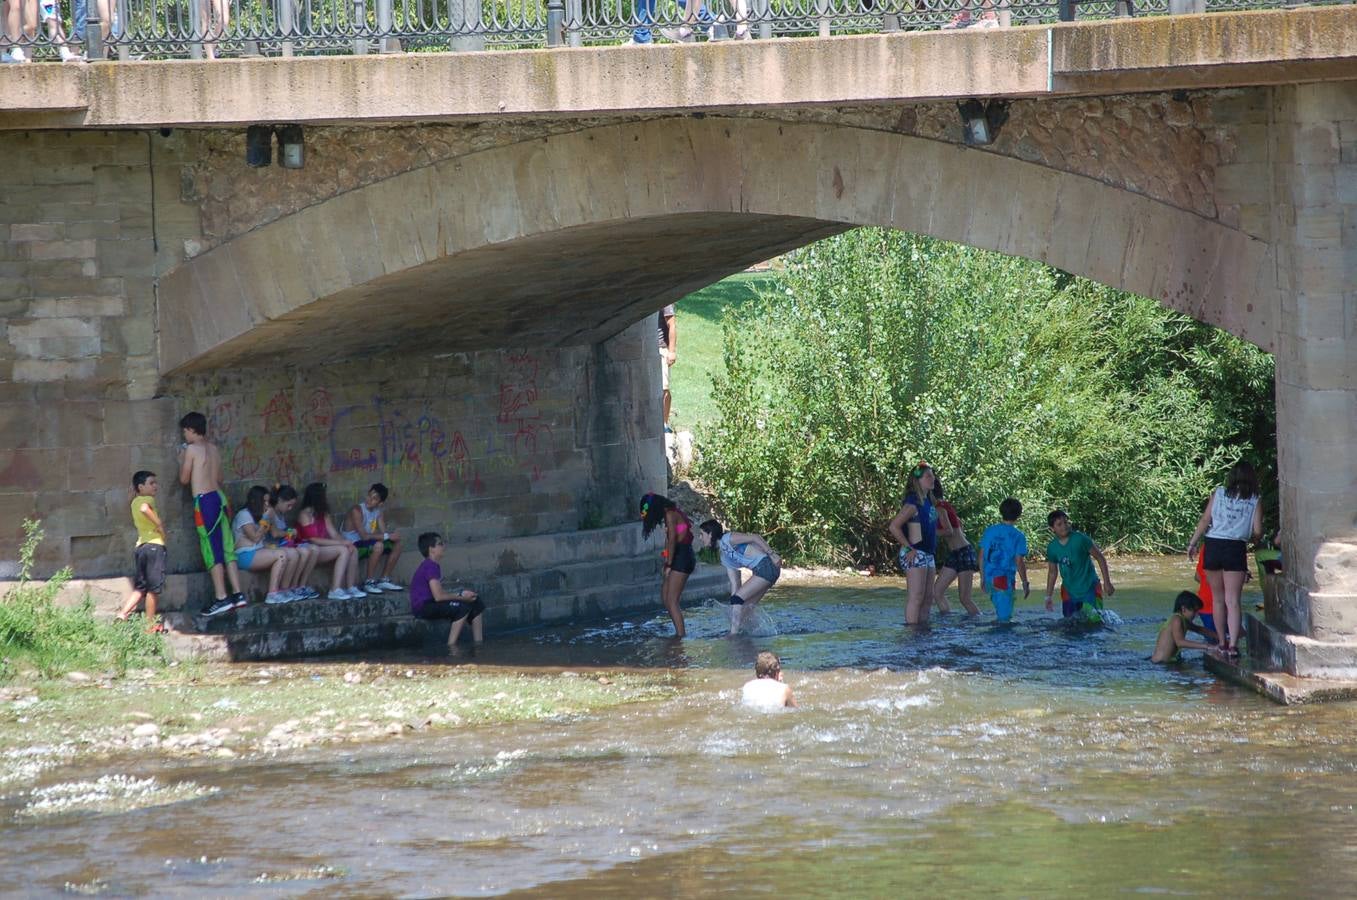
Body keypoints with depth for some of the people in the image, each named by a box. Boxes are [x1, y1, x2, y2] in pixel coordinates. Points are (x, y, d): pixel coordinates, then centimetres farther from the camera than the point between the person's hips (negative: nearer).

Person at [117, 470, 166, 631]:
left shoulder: (135, 502, 18)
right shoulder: (148, 500, -6)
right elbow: (144, 508, -30)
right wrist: (159, 524, -20)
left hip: (139, 546, 8)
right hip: (154, 545, -8)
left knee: (140, 587, 14)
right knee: (154, 587, 1)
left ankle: (122, 614, 0)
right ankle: (151, 622, 6)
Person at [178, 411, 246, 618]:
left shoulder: (192, 449, -7)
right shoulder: (214, 449, 14)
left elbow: (184, 479, -2)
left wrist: (182, 459, 13)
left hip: (204, 500, -7)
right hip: (219, 497, 7)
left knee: (213, 552, -8)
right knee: (227, 549, 8)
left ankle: (221, 598, -12)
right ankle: (238, 594, 4)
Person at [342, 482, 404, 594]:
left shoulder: (377, 511, 7)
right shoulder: (357, 510, -20)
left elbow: (384, 531, 4)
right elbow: (364, 536, -27)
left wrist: (392, 535, -20)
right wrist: (387, 536, -26)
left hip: (367, 544, 9)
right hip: (352, 546, -9)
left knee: (396, 545, 4)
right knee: (378, 545, -34)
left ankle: (384, 580, 11)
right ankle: (369, 582, -23)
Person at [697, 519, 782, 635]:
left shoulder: (727, 539, -7)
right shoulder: (724, 558, 19)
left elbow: (755, 537, -14)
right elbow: (734, 583, 18)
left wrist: (772, 555, -18)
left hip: (766, 567, -9)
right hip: (761, 571, 9)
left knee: (737, 599, -11)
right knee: (746, 606, 11)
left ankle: (734, 634, -11)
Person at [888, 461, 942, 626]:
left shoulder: (928, 501, 13)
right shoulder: (913, 503, -15)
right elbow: (894, 526, -21)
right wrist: (908, 549, -18)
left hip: (928, 555, 9)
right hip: (915, 555, -9)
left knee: (928, 596, 10)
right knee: (916, 597, -11)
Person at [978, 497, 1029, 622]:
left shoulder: (989, 531, 7)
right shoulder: (1018, 536, -6)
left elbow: (982, 556, 10)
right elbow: (1019, 562, -8)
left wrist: (982, 578, 19)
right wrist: (1025, 584, 2)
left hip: (989, 578, 5)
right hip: (1005, 578, -5)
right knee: (1004, 616, -4)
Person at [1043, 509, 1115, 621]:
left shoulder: (1080, 539, -16)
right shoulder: (1052, 548, -3)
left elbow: (1100, 558, -9)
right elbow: (1052, 572, 11)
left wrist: (1107, 583, -10)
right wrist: (1048, 596, 11)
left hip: (1089, 588, -4)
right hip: (1069, 591, 4)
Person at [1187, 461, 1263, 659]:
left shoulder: (1218, 494, 4)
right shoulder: (1254, 502, 3)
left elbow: (1205, 520, -1)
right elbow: (1257, 532, -1)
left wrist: (1193, 543, 3)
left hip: (1213, 546, 1)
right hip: (1236, 549, -1)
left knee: (1218, 598, 15)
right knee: (1233, 601, -3)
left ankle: (1222, 642, 19)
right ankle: (1233, 644, -16)